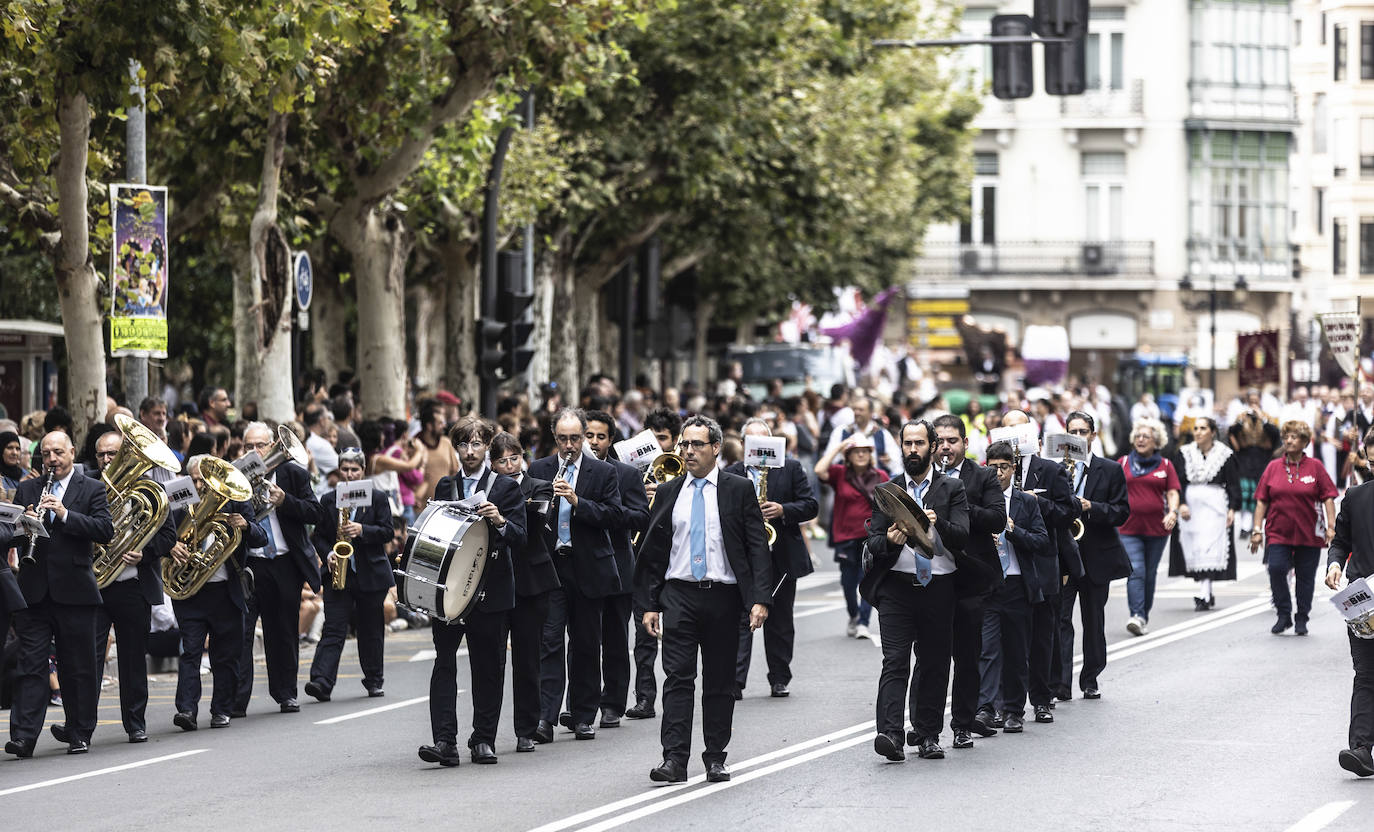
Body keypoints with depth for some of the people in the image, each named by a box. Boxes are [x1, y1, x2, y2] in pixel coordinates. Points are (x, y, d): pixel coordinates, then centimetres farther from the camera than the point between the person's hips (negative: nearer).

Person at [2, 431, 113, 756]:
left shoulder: (92, 489, 5)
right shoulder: (26, 490, 13)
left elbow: (105, 531, -8)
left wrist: (65, 515, -18)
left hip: (75, 592, -2)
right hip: (34, 592, 2)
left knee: (79, 669, 6)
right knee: (31, 665, -3)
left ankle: (79, 733, 17)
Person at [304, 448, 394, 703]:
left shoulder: (378, 498, 4)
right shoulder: (328, 500, 8)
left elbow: (387, 532, -3)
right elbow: (319, 535, 10)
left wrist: (362, 530, -18)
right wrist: (328, 555, -9)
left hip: (370, 574, 0)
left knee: (370, 629, 8)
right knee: (333, 629, -10)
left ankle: (374, 680, 23)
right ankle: (322, 682, -20)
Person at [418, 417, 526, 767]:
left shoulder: (506, 488, 3)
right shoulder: (445, 487, 13)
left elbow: (519, 539, -5)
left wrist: (499, 521, -24)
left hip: (490, 591, -2)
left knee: (488, 668, 4)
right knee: (444, 662, -9)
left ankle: (483, 739, 15)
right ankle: (445, 741, -14)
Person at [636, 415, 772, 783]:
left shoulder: (739, 490, 3)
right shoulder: (668, 493, 9)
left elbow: (757, 548, -1)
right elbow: (653, 552, 11)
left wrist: (760, 599, -11)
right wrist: (649, 604, 6)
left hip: (723, 597, -1)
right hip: (679, 594, 1)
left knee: (720, 682, 5)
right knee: (678, 677, -8)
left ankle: (715, 758, 14)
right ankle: (674, 759, -12)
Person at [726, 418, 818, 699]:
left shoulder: (791, 468, 5)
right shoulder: (731, 474, 4)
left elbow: (810, 505, 0)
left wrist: (783, 510, -16)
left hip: (782, 557, 1)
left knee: (780, 623, 9)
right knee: (740, 621, -8)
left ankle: (779, 680, 19)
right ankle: (734, 683, -11)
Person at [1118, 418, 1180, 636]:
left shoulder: (1165, 465, 7)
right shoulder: (1124, 463, 7)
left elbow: (1172, 493, 4)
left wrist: (1173, 512, -14)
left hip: (1157, 528, 1)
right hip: (1129, 528, -1)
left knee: (1149, 574, 10)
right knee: (1135, 571, -15)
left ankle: (1144, 616, 22)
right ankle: (1137, 616, -23)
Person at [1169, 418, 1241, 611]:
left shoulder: (1224, 454, 3)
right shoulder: (1184, 454, 9)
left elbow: (1233, 484, 4)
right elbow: (1178, 482, 4)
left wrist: (1232, 509, -5)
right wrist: (1181, 504, -10)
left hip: (1214, 506, -3)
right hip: (1190, 506, 3)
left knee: (1209, 549, -13)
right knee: (1193, 550, 2)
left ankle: (1203, 596, -19)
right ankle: (1207, 595, 15)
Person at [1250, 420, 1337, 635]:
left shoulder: (1315, 467, 2)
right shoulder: (1273, 467, 7)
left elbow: (1328, 498, 2)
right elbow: (1262, 501, 8)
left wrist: (1331, 527, -8)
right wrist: (1257, 530, 2)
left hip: (1309, 534, 0)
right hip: (1278, 533, 1)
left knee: (1305, 577, 5)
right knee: (1276, 569, -18)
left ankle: (1301, 620, 20)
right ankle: (1284, 615, -4)